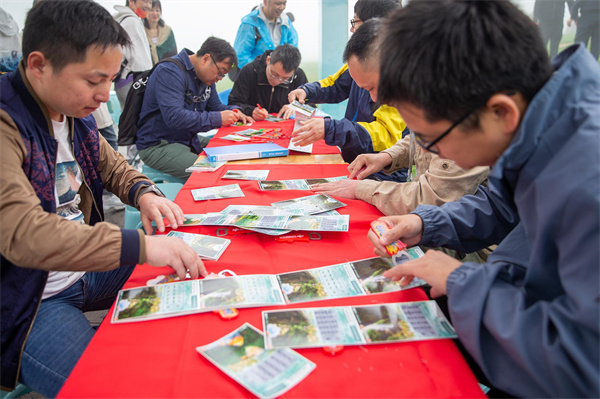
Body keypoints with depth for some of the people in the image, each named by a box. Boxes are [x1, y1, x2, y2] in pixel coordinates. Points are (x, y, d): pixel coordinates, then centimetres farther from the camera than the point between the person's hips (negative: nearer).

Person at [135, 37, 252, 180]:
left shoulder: (206, 76, 10)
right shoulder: (170, 71, -19)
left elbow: (216, 106, 21)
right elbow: (173, 117, -31)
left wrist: (234, 111, -3)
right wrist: (217, 119, -28)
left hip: (189, 141, 9)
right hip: (158, 145, -9)